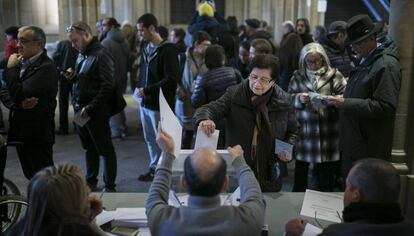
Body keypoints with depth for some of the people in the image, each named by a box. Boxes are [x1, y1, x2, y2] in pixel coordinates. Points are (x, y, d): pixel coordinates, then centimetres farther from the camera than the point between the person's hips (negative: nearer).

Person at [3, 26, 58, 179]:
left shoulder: (46, 67, -17)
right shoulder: (22, 63, 8)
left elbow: (19, 94, -23)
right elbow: (9, 94, 7)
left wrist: (11, 68, -11)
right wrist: (20, 103, -14)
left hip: (37, 134, -8)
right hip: (21, 132, 8)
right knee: (31, 177, 18)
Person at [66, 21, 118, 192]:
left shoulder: (101, 55, -13)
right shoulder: (81, 55, 14)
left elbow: (108, 86, -19)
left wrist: (90, 108, -20)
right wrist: (73, 77, 2)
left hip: (96, 112, -8)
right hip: (80, 110, 8)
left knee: (105, 149, 3)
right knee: (89, 148, 16)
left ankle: (109, 186, 13)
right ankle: (91, 183, 27)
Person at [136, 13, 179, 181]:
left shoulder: (168, 50, -14)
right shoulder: (146, 48, 11)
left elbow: (171, 80, -20)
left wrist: (147, 90, -19)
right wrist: (139, 87, 3)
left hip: (160, 105, -8)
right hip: (145, 103, 8)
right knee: (150, 139, 17)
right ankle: (154, 168, 31)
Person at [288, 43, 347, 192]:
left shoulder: (334, 75, 3)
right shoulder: (298, 76, 9)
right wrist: (299, 99, -12)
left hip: (327, 131, -1)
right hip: (304, 129, 1)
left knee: (325, 172, 7)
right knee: (300, 169, 8)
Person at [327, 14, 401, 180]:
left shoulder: (386, 65, -16)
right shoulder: (366, 61, 13)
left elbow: (385, 106, -23)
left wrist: (346, 104, -22)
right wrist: (343, 100, 6)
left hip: (369, 148, -9)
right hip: (353, 142, 9)